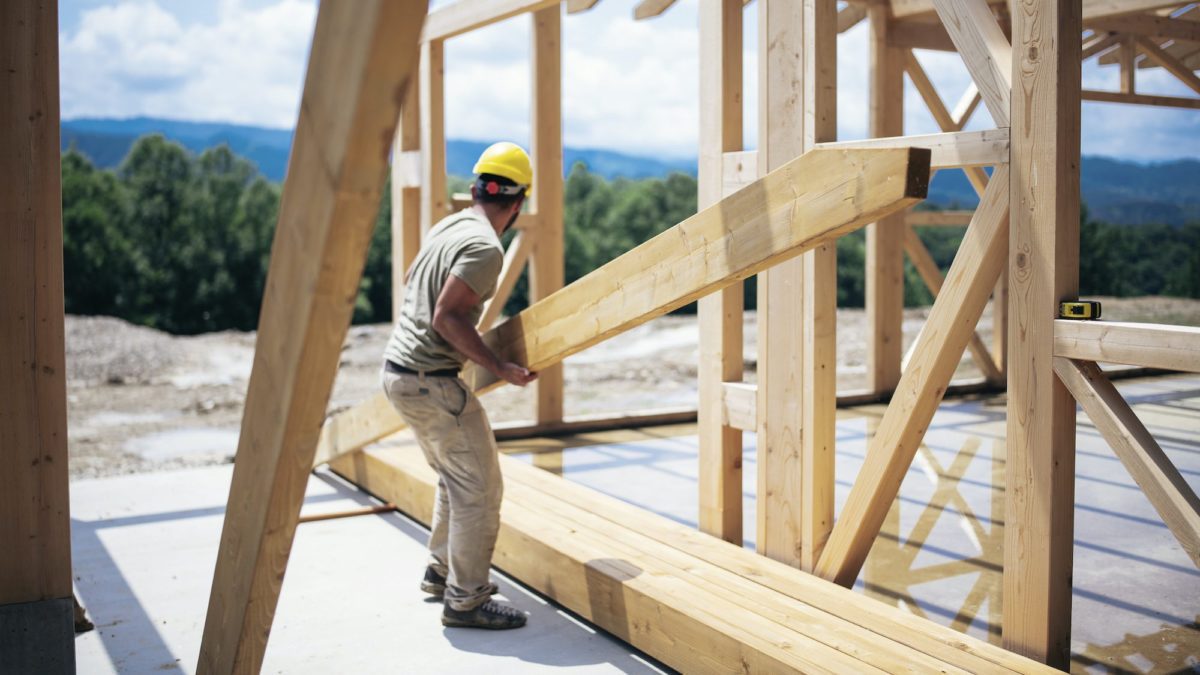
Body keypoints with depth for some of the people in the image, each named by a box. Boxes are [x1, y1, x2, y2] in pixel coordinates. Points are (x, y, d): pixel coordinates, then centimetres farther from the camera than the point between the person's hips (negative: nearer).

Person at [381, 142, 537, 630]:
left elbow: (410, 281, 26)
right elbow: (446, 318, -24)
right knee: (480, 489, -2)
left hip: (398, 369, 10)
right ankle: (465, 600, 5)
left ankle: (442, 572, 33)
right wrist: (498, 367, -18)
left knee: (456, 479, 22)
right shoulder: (485, 248, -17)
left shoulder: (449, 225, 11)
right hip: (429, 381, -10)